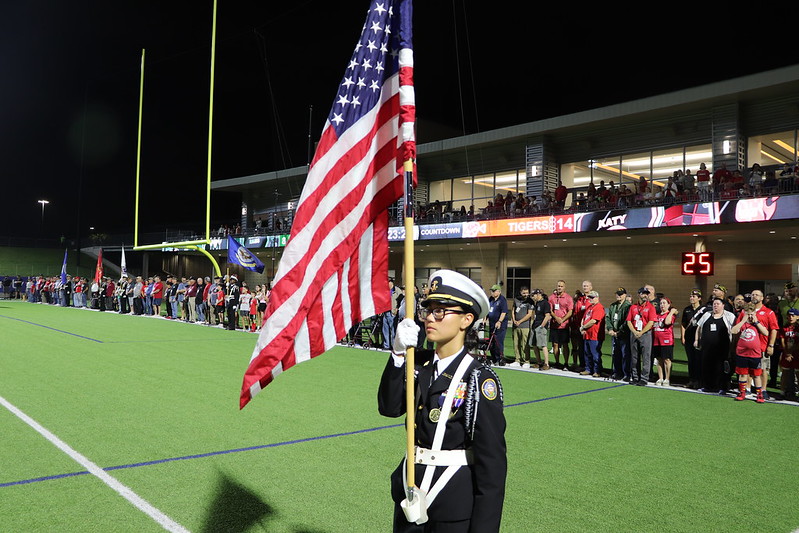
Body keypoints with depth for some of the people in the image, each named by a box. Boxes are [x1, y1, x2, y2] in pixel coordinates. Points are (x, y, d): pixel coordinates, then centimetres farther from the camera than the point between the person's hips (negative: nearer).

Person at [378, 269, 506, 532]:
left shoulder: (479, 379, -17)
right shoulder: (419, 363, 1)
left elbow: (492, 459, -17)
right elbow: (389, 408, -12)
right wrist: (398, 354, -23)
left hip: (455, 504, -5)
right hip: (411, 494, 6)